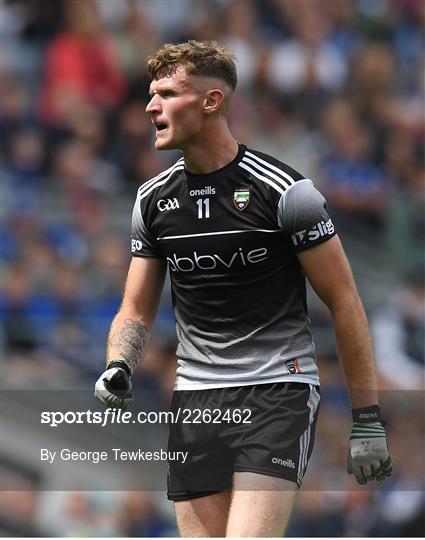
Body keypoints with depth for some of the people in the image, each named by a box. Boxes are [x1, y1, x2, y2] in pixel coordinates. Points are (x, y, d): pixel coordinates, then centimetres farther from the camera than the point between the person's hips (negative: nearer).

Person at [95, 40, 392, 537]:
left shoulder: (283, 191, -8)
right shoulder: (152, 199, 7)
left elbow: (343, 301, -4)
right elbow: (136, 311, 14)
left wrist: (367, 418, -5)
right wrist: (117, 367, -8)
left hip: (278, 393, -5)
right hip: (195, 402, 5)